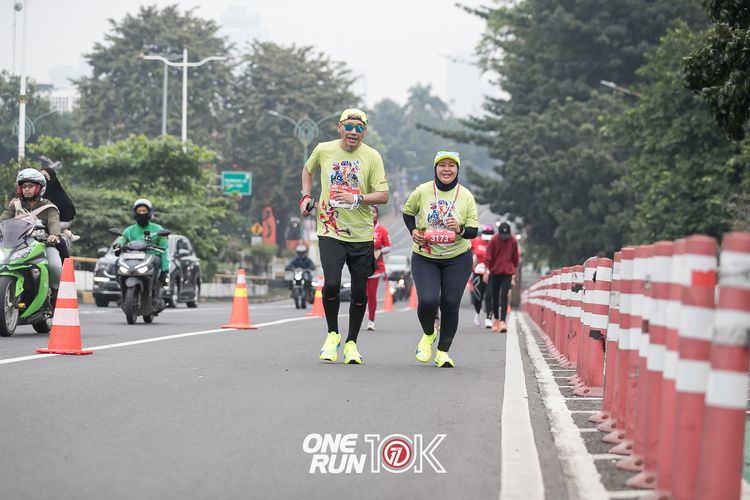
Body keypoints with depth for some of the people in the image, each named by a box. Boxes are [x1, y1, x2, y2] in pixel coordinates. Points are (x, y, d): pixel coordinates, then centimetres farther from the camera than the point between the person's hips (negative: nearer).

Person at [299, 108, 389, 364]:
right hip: (330, 231, 0)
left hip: (362, 235, 1)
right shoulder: (323, 150, 1)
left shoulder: (372, 157, -3)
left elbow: (383, 195, -6)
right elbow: (308, 170, 23)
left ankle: (351, 343, 22)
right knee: (331, 284, -17)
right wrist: (306, 196, 10)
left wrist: (356, 199, -20)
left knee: (359, 292, 3)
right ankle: (332, 334, 8)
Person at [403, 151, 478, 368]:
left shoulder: (466, 196, -5)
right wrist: (413, 231, -5)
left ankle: (443, 352, 15)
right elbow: (407, 212, 12)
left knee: (450, 305, -4)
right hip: (425, 258, -1)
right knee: (427, 301, -18)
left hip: (458, 258, 1)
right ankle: (428, 334, 16)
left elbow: (474, 231, -3)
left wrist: (460, 229, -24)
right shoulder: (422, 191, -7)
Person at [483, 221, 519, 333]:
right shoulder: (493, 240, -4)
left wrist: (514, 271, 12)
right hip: (494, 272, 1)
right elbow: (488, 257, -5)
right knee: (495, 297, 8)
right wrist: (487, 270, -15)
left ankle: (502, 321, -18)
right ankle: (496, 319, 24)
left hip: (507, 273, -1)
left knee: (504, 297, -12)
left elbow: (515, 258, 11)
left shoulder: (513, 242, 1)